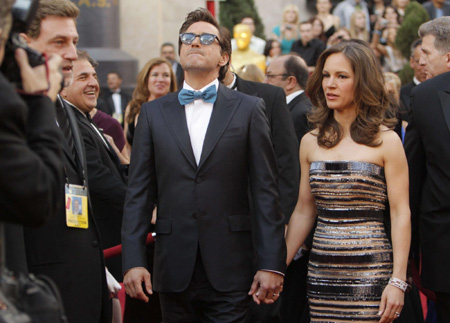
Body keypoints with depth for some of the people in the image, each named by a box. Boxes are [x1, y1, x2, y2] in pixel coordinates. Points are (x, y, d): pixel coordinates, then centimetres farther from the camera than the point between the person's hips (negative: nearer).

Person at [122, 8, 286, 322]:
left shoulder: (249, 109, 5)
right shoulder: (153, 113, 10)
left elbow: (266, 191, 0)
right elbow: (139, 194, 6)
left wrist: (272, 264, -6)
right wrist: (133, 261, -3)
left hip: (231, 273, -2)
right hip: (175, 271, 2)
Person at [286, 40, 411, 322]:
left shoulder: (386, 141, -3)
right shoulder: (311, 142, 10)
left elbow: (401, 214, -6)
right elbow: (303, 212, 13)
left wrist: (398, 281, -13)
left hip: (369, 271, -4)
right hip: (322, 271, 4)